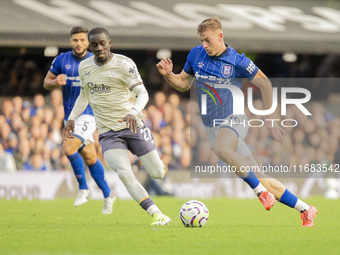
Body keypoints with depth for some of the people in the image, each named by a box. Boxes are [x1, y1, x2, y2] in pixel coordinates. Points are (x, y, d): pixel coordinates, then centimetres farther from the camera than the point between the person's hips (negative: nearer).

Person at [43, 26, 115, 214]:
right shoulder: (61, 60, 2)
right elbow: (46, 83, 10)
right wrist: (55, 82, -12)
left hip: (89, 113, -4)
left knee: (69, 148, -24)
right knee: (90, 159, 8)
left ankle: (83, 188, -7)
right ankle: (108, 195, 24)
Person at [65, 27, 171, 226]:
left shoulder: (124, 64, -9)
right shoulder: (84, 67, 7)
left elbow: (143, 94, -14)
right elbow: (84, 95, 23)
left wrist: (133, 112, -33)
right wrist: (72, 118, 10)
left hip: (133, 125, -2)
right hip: (108, 133, 2)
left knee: (157, 174, 0)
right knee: (125, 174, -21)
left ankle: (159, 165, 39)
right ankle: (156, 214, -20)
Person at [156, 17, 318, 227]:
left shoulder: (238, 62, -9)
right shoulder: (196, 55, 4)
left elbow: (265, 83, 1)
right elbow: (183, 84, 16)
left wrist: (270, 119, -1)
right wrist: (168, 75, -5)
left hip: (233, 120, -5)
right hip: (212, 128, 5)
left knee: (221, 148, -41)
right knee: (260, 179, 0)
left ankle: (261, 191, -28)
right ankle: (305, 209, 11)